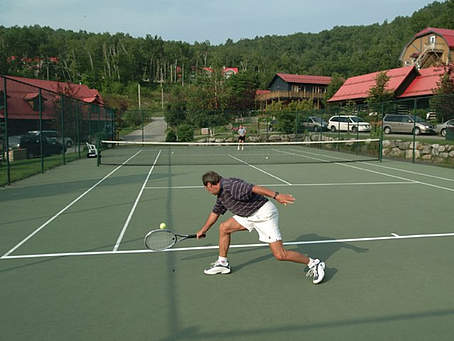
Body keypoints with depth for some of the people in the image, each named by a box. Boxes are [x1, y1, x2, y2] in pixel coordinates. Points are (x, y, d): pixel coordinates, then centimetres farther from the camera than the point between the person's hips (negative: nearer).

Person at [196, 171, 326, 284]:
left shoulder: (230, 186, -19)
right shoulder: (221, 195, 13)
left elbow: (255, 188, -30)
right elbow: (215, 213, 28)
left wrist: (276, 195, -39)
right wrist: (203, 230, 39)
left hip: (264, 213, -10)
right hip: (250, 216, 10)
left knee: (280, 255, -13)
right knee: (224, 227, 9)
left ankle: (314, 264, 4)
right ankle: (222, 263, 22)